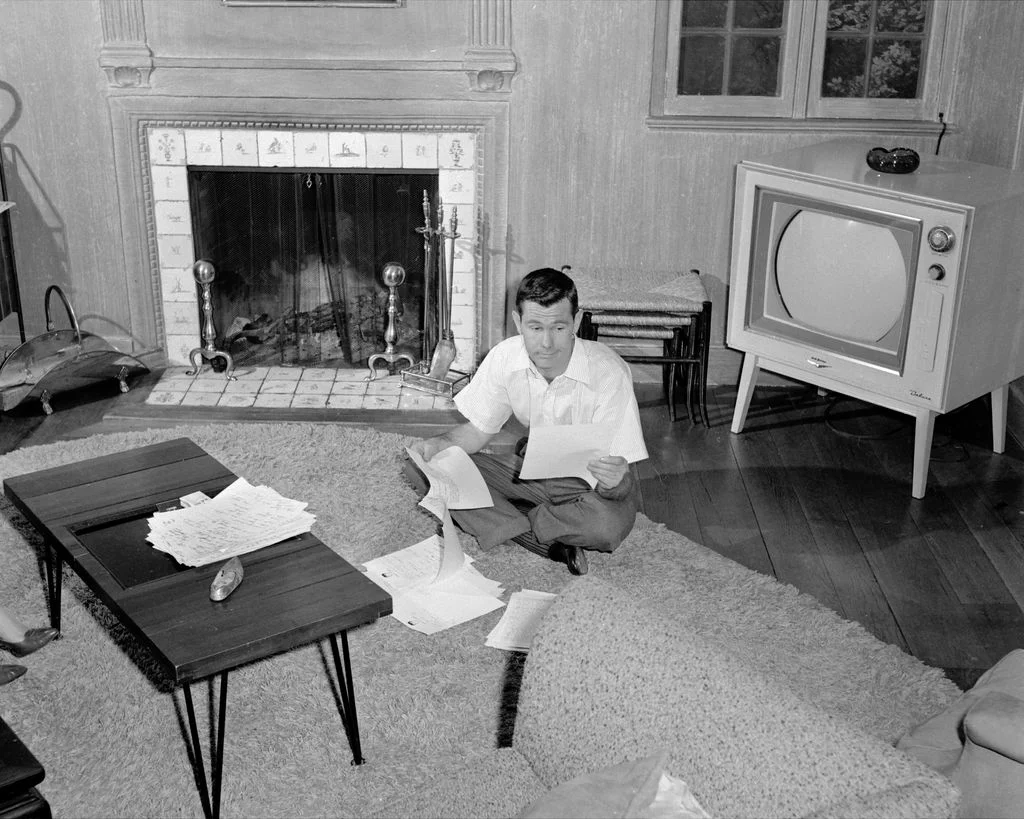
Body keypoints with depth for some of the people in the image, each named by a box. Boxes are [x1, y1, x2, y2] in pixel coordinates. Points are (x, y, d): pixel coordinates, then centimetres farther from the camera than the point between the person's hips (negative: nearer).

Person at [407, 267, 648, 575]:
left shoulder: (609, 374, -27)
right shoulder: (504, 358, -14)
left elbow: (618, 479, -26)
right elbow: (476, 431, -1)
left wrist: (614, 482, -50)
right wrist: (440, 444, -22)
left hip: (591, 480, -4)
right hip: (532, 466, 4)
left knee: (609, 523, -40)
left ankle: (496, 523, -13)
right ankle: (551, 544, -20)